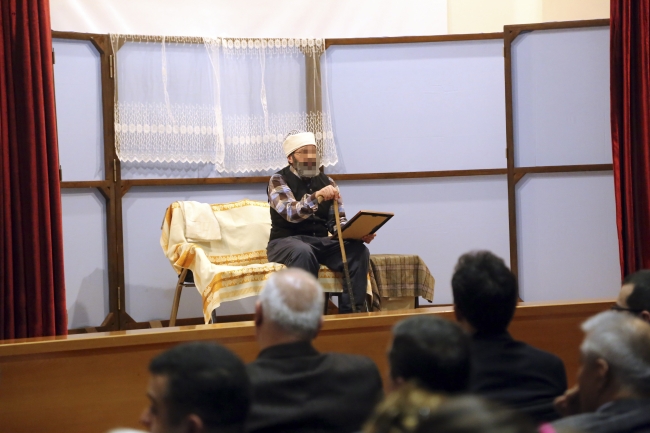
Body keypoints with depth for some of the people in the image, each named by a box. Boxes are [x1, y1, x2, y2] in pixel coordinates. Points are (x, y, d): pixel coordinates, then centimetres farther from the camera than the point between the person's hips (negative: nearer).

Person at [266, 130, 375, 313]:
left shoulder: (326, 182, 11)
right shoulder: (278, 180, -4)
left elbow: (337, 222, 7)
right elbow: (292, 213, -22)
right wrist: (316, 196, -40)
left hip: (321, 241, 5)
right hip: (286, 241, -5)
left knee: (358, 250, -21)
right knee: (304, 252, -39)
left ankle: (351, 311, -21)